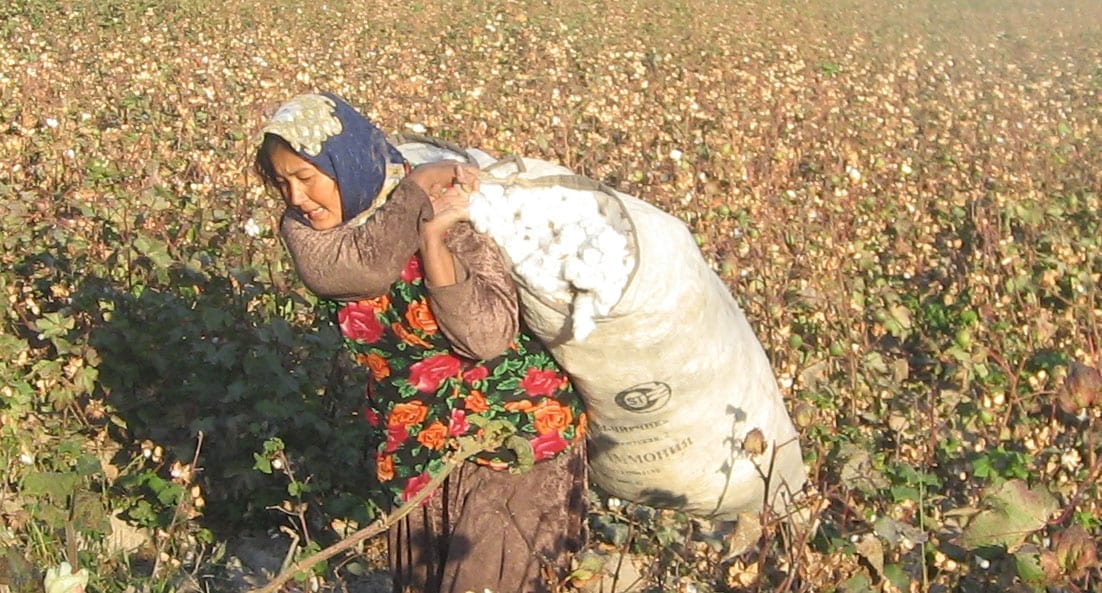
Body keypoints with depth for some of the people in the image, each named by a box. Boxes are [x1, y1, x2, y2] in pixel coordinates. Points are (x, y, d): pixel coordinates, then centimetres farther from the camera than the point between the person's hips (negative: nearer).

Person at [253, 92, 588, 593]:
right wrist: (419, 189, -27)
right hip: (411, 448, 5)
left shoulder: (448, 215, -17)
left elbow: (487, 336, -27)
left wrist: (432, 239, -31)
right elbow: (359, 268, -26)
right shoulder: (302, 231, -5)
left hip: (511, 434, -5)